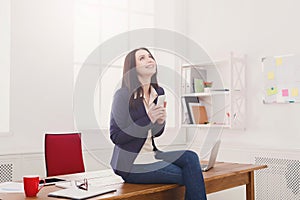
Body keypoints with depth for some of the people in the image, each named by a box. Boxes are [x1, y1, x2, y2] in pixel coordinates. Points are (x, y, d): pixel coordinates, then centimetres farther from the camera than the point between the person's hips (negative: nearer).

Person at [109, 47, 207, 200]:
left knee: (190, 157, -17)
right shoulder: (122, 95, -13)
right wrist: (148, 119, -21)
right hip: (130, 164, -6)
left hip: (151, 154, 6)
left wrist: (160, 122, -8)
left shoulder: (159, 92, 7)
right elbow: (115, 136, -15)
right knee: (190, 176, -14)